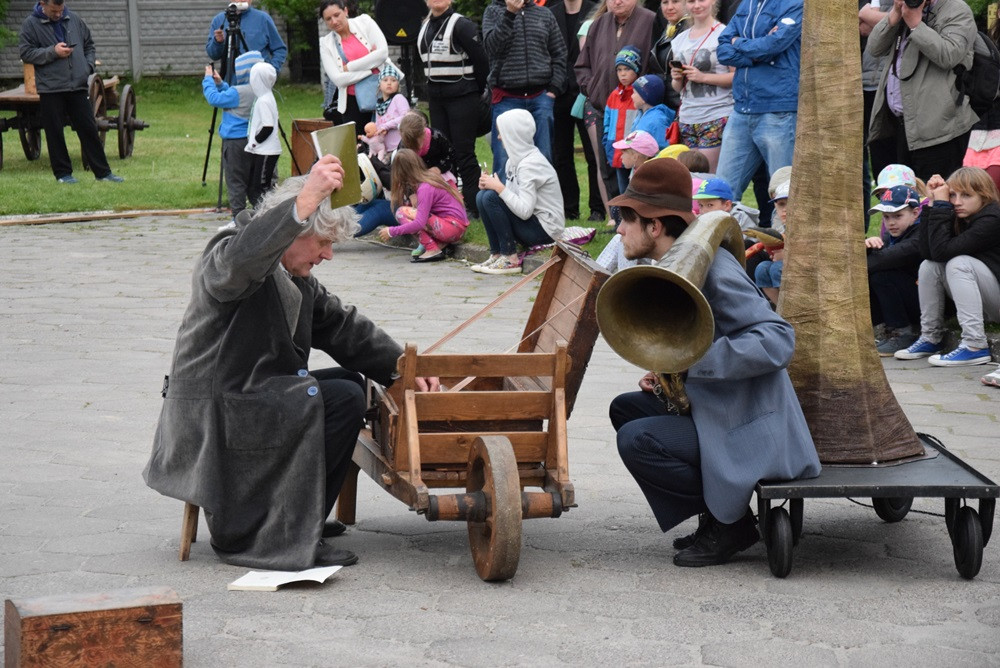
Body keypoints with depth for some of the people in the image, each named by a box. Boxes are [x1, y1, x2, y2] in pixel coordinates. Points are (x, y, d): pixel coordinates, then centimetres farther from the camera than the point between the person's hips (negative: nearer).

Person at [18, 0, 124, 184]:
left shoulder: (74, 20, 10)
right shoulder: (31, 24, -2)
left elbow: (89, 45, 20)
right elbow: (25, 52, -6)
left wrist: (89, 66, 3)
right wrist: (52, 52, -15)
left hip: (77, 86, 3)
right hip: (50, 88, -3)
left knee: (89, 129, 5)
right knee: (55, 133, 2)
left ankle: (102, 171, 10)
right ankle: (63, 173, 13)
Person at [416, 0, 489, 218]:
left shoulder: (461, 25, -11)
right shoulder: (424, 28, 11)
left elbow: (481, 58, -11)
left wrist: (479, 90, -4)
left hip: (462, 97, -7)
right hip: (436, 98, 7)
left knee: (464, 152, -5)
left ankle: (475, 207, 1)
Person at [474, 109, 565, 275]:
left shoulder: (529, 165, -20)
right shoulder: (517, 158, 9)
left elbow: (525, 211, -27)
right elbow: (512, 196, 11)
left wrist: (499, 188, -21)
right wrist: (492, 185, -6)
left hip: (545, 229, -9)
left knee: (491, 198, -22)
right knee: (482, 196, 0)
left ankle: (510, 259, -15)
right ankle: (496, 255, -1)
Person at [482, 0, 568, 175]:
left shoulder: (544, 14, 12)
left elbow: (559, 54, 13)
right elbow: (491, 45, -10)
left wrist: (555, 88, 1)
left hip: (541, 97, 2)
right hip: (506, 98, -2)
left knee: (544, 159, 2)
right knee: (503, 162, -5)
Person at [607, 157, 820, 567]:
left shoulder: (713, 269, -19)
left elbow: (777, 341, -27)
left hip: (753, 433, -10)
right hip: (718, 411, 10)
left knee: (637, 440, -21)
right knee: (625, 409, 14)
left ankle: (730, 524, -4)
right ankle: (716, 511, 11)